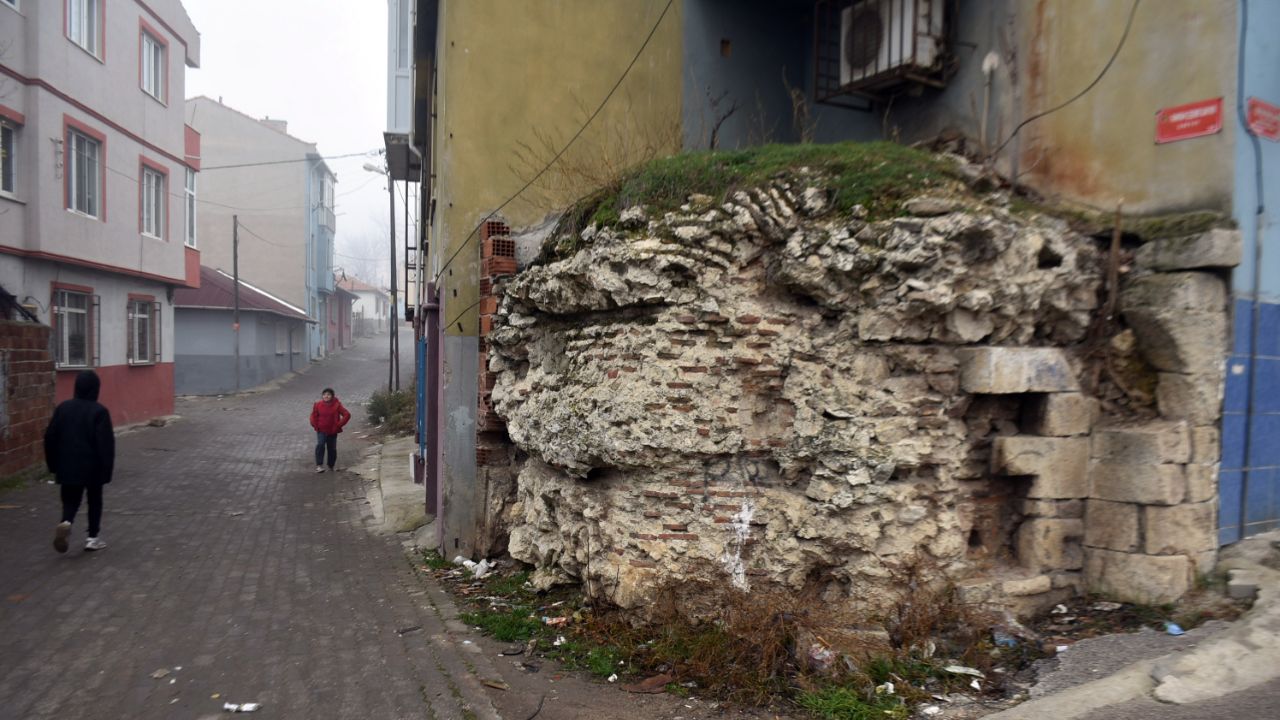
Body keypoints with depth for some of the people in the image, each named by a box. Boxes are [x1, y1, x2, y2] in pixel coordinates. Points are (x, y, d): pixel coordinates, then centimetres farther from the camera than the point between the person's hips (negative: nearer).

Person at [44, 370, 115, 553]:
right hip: (93, 467, -3)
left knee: (70, 500, 13)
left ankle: (66, 523, -17)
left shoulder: (63, 407, 2)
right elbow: (106, 443, -15)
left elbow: (50, 437, 6)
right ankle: (93, 538, 13)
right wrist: (107, 468, -9)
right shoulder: (99, 411, -13)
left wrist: (53, 464, 16)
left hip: (68, 466, 3)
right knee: (94, 500, 11)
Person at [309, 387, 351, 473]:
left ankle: (331, 466, 24)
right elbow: (313, 416, 12)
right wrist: (315, 425, 0)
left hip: (332, 431, 0)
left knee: (332, 449, 7)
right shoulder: (318, 404, -3)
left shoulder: (336, 405, -8)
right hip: (321, 430, 0)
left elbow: (347, 415, -9)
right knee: (320, 445, -21)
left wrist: (339, 425, -12)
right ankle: (319, 465, -19)